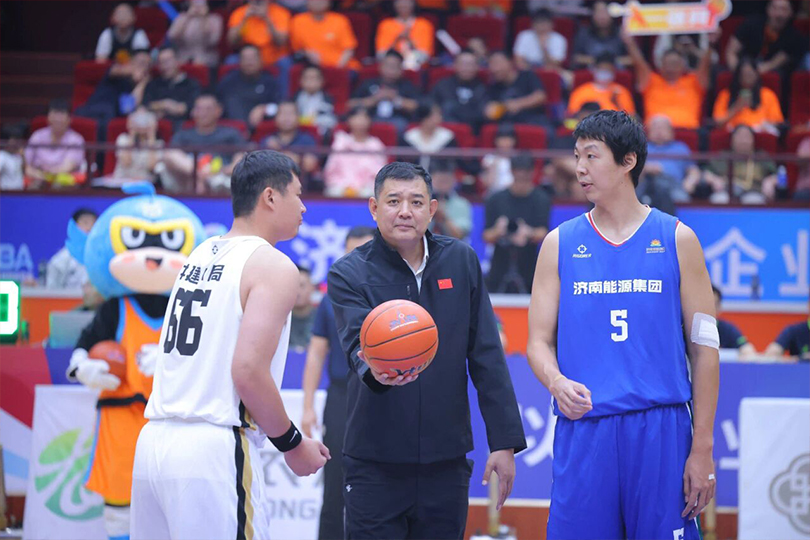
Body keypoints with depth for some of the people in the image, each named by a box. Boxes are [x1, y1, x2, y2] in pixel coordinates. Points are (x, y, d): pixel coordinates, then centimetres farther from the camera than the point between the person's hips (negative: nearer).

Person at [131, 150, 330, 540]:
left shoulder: (199, 256, 17)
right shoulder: (275, 266, -6)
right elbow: (248, 372, -17)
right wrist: (293, 445, -5)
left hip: (154, 441, 8)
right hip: (213, 450, -8)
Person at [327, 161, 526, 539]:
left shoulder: (461, 262, 6)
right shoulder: (348, 274, -3)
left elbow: (486, 356, 6)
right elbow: (359, 342, -21)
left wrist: (505, 441, 1)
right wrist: (374, 370, -45)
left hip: (446, 462, 3)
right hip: (375, 462, -3)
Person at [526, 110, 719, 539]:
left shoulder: (677, 240, 5)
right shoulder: (560, 244, 10)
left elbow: (704, 347, 5)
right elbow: (539, 342, 10)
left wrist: (702, 448, -2)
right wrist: (556, 382, -14)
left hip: (661, 428, -1)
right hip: (582, 431, 1)